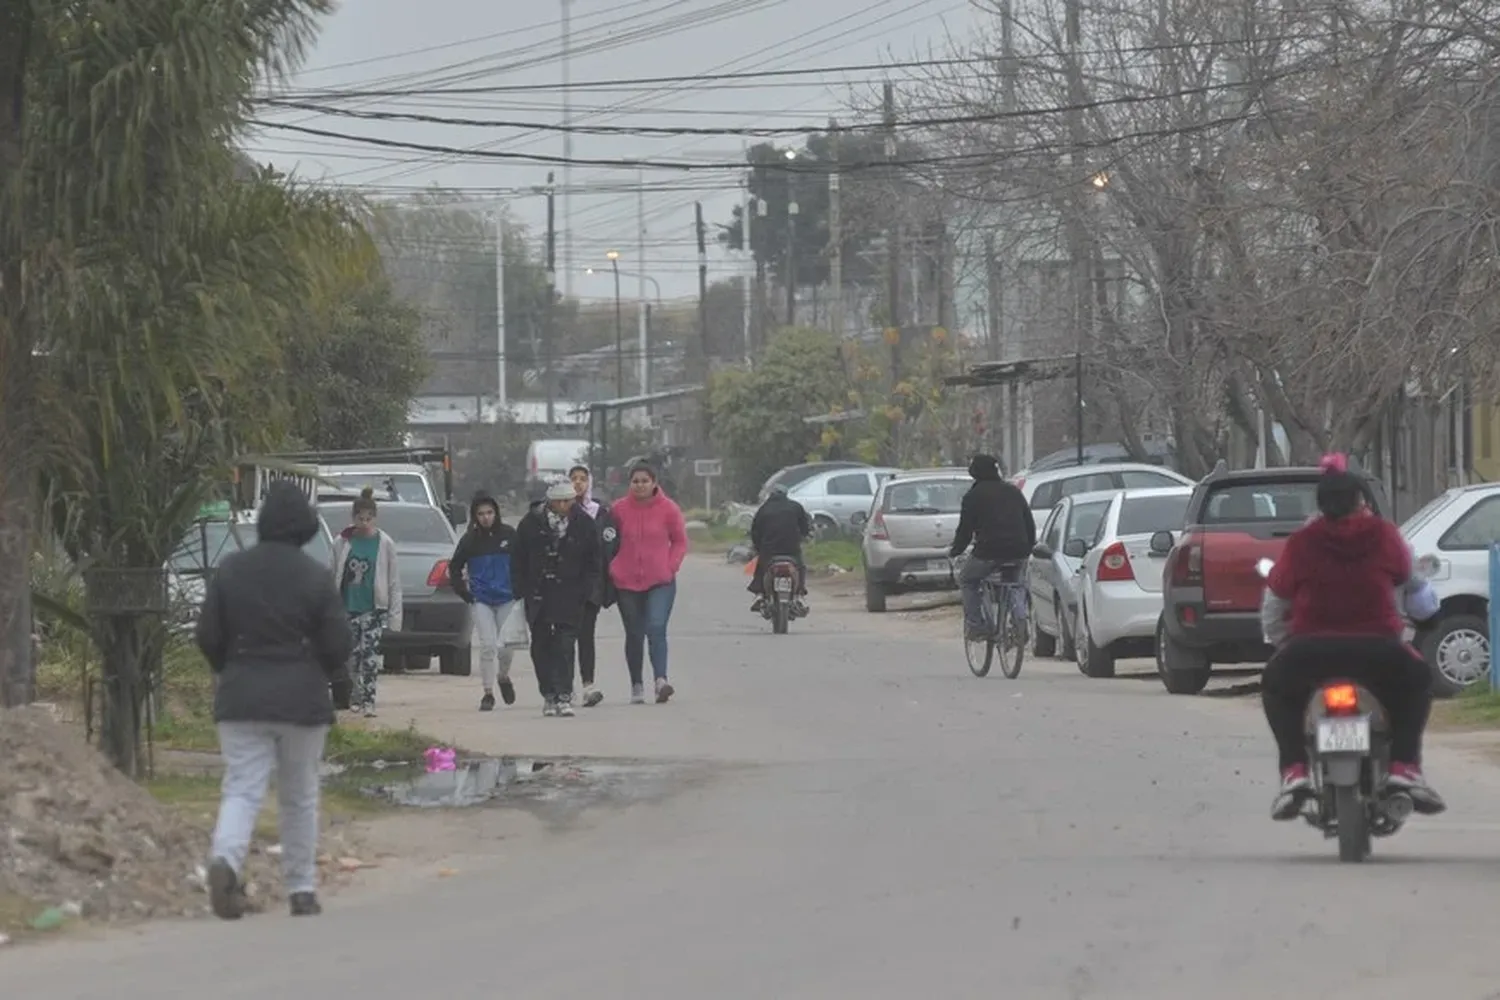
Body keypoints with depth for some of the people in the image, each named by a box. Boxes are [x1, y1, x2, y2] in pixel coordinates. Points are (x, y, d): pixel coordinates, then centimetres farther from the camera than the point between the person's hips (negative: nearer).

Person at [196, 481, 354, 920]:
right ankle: (302, 890, 16)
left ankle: (225, 857, -30)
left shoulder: (230, 570, -1)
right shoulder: (314, 575, -7)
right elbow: (338, 644, -5)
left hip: (240, 698, 1)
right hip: (302, 699, -1)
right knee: (300, 797, 12)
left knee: (241, 789, -1)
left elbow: (208, 636, 2)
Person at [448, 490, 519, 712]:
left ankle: (504, 676, 32)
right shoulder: (470, 540, 1)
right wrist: (464, 593, 3)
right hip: (482, 601, 0)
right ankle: (488, 693, 0)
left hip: (507, 599, 0)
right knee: (488, 647, -9)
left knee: (506, 647, 1)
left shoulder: (509, 535, 0)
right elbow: (454, 568, 11)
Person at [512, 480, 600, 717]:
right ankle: (548, 695, 16)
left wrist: (583, 591, -4)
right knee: (540, 647, 5)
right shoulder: (531, 522, -1)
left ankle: (564, 697, -14)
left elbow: (592, 563, 6)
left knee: (565, 645, -11)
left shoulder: (584, 524, -1)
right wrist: (524, 589, -1)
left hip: (569, 596, -2)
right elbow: (518, 559, 6)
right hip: (538, 594, 2)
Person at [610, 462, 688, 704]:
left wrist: (671, 566, -4)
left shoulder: (668, 509, -1)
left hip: (661, 582, -2)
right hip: (627, 583, 2)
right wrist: (613, 568, -1)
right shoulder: (620, 510, 2)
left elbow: (680, 542, 8)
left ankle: (661, 679, -29)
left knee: (656, 628, -19)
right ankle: (637, 686, 19)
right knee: (634, 635, 9)